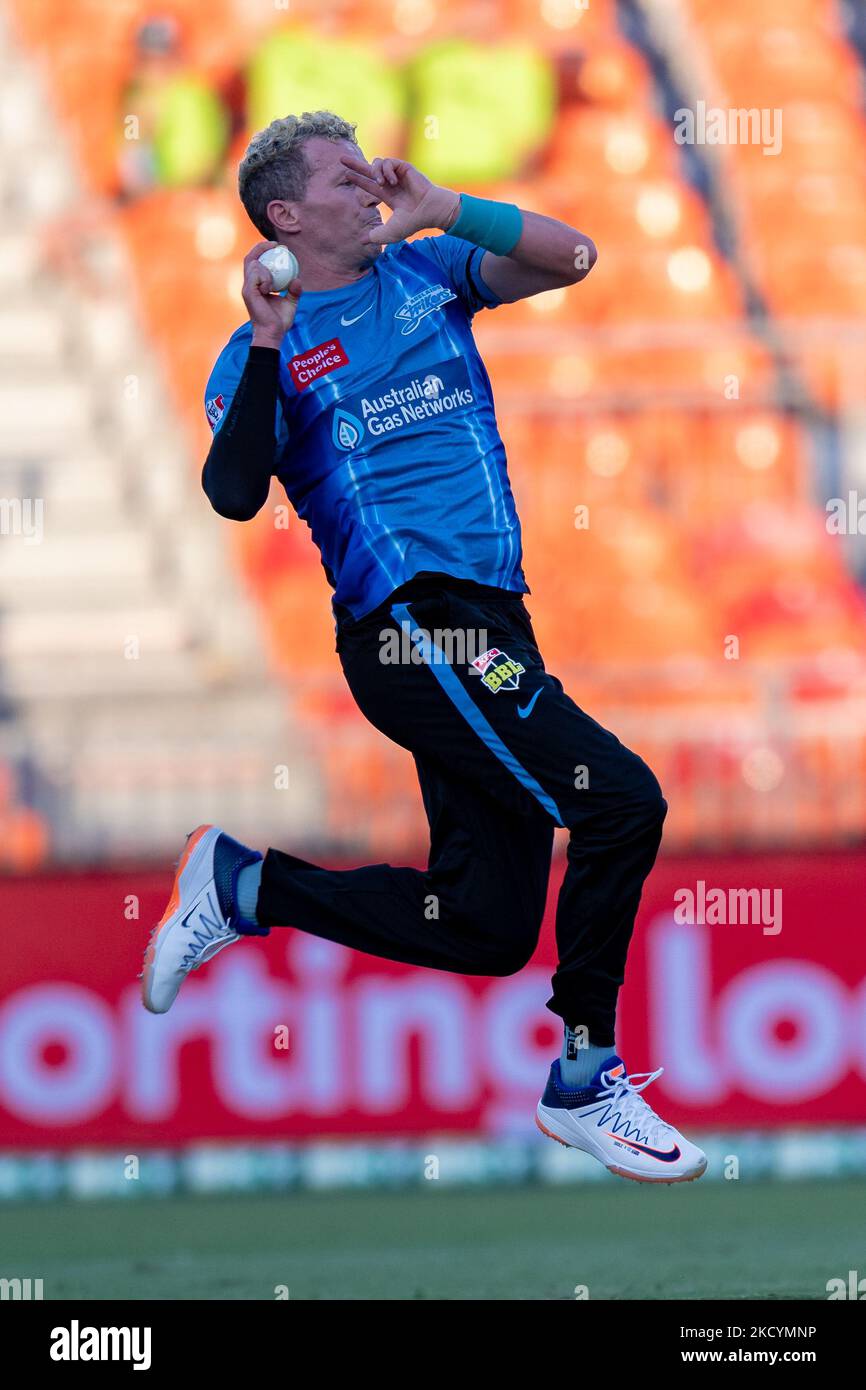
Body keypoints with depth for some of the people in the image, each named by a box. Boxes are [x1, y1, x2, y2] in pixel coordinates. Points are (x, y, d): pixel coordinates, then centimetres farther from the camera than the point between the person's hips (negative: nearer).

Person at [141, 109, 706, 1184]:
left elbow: (570, 257, 7)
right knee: (622, 801, -19)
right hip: (412, 623, -7)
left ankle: (242, 886, 21)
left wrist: (442, 207, -3)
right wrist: (267, 344, -16)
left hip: (488, 630, 7)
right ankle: (584, 1079, -8)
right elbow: (234, 493, -12)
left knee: (485, 928, 7)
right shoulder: (265, 353, 3)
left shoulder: (426, 271, 17)